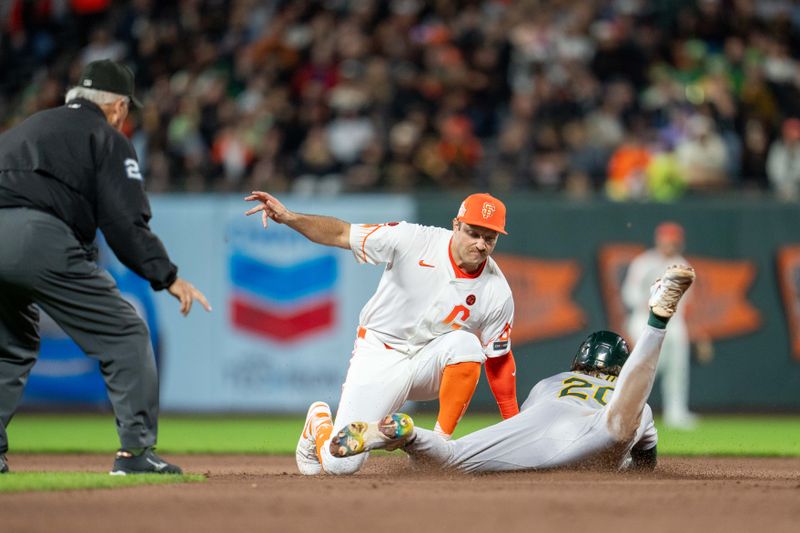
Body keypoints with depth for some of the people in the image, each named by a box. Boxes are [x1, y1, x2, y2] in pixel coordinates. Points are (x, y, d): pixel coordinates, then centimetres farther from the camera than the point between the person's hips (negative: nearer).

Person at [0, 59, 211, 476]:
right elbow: (125, 221, -1)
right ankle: (135, 450, -6)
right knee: (125, 336, 3)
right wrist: (167, 277, -1)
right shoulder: (107, 138, 12)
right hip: (38, 238, -7)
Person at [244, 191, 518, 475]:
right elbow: (341, 233, -12)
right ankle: (319, 423, 25)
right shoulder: (413, 241, -15)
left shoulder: (497, 293, -10)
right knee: (341, 463, -13)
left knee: (466, 343, -33)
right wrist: (289, 217, -28)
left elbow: (498, 360, 0)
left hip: (429, 363, 2)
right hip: (380, 354, -2)